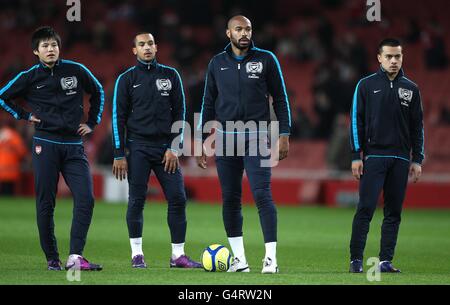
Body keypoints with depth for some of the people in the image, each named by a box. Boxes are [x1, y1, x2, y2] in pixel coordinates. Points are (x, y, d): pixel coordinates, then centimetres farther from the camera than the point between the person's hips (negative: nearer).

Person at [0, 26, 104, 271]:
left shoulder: (76, 71, 4)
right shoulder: (30, 77, 1)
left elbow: (98, 92, 21)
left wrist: (92, 123, 15)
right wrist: (24, 116, 6)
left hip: (74, 146, 1)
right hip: (45, 144, -1)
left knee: (85, 199, -12)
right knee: (45, 203, 0)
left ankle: (75, 257, -14)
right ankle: (52, 259, 8)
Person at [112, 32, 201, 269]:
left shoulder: (171, 76, 10)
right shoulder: (127, 79, 5)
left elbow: (179, 113, 9)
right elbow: (118, 117, 4)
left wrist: (174, 148, -1)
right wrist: (119, 155, -3)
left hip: (166, 147, 2)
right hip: (138, 147, -2)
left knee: (178, 198, -5)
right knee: (137, 200, -4)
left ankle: (178, 254, 0)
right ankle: (137, 254, 5)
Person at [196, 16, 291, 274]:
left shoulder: (266, 59, 3)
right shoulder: (218, 64, 10)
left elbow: (280, 99, 5)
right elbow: (209, 104, 16)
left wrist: (284, 135, -2)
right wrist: (201, 141, 11)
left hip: (256, 138, -3)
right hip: (225, 139, 3)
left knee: (262, 195, -13)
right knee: (230, 199, 4)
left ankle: (271, 257, -12)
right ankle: (239, 259, 12)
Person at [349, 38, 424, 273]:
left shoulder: (411, 89, 12)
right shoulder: (366, 85, 3)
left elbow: (417, 127, 13)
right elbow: (357, 121, 2)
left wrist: (417, 160, 7)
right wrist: (356, 156, -5)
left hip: (401, 159, 3)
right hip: (374, 156, -3)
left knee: (394, 212, 3)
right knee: (366, 209, -9)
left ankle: (386, 260, 7)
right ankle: (356, 259, -6)